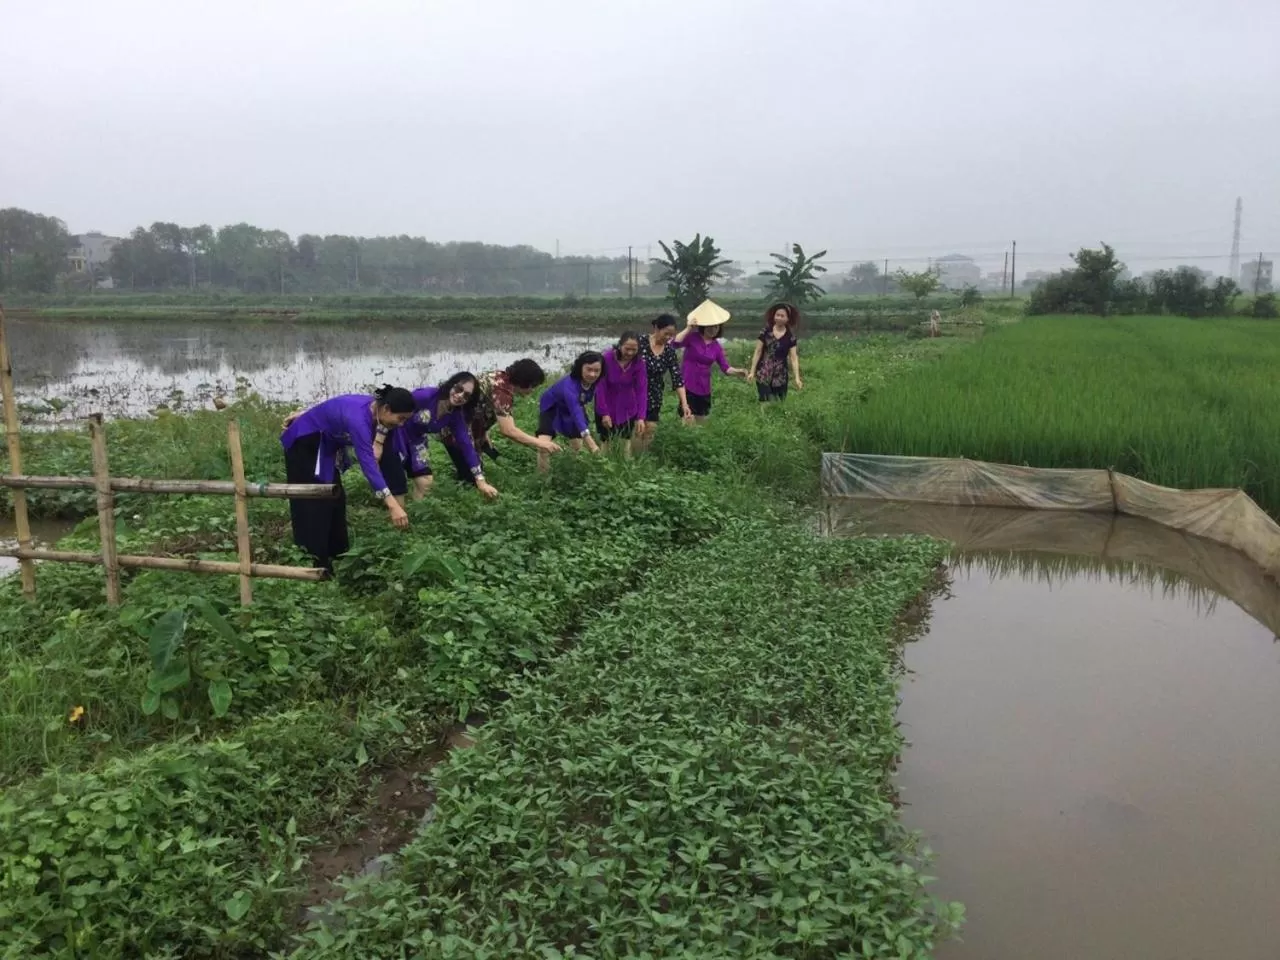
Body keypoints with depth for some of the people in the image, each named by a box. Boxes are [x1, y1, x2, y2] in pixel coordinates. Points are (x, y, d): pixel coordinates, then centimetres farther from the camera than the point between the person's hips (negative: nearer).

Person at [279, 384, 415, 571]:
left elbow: (332, 410, 6)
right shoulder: (359, 418, -38)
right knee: (312, 503, -9)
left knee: (334, 497, 12)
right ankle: (315, 565, -4)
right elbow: (368, 463, -46)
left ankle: (336, 555, 21)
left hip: (325, 444, 9)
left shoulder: (373, 408, -11)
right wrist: (392, 505, -51)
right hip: (305, 442, -9)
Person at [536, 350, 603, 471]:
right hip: (552, 408, -6)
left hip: (572, 408, 6)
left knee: (577, 446, 11)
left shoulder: (593, 381, -24)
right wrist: (589, 440, -68)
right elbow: (576, 412, -58)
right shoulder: (569, 385, -46)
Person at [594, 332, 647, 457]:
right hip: (607, 404, -2)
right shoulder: (607, 359, -29)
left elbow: (642, 390, -21)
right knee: (606, 439, 7)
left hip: (627, 406, 2)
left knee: (627, 437, 12)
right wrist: (604, 413, -24)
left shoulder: (639, 363, -20)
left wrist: (641, 417, -27)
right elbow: (600, 387, -24)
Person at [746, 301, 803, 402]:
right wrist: (752, 371, -3)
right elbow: (758, 352, 2)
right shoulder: (766, 332, -1)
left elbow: (793, 357, -2)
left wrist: (797, 378, -10)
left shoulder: (790, 337, 0)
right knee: (765, 403, -10)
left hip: (780, 376, 1)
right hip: (763, 375, -1)